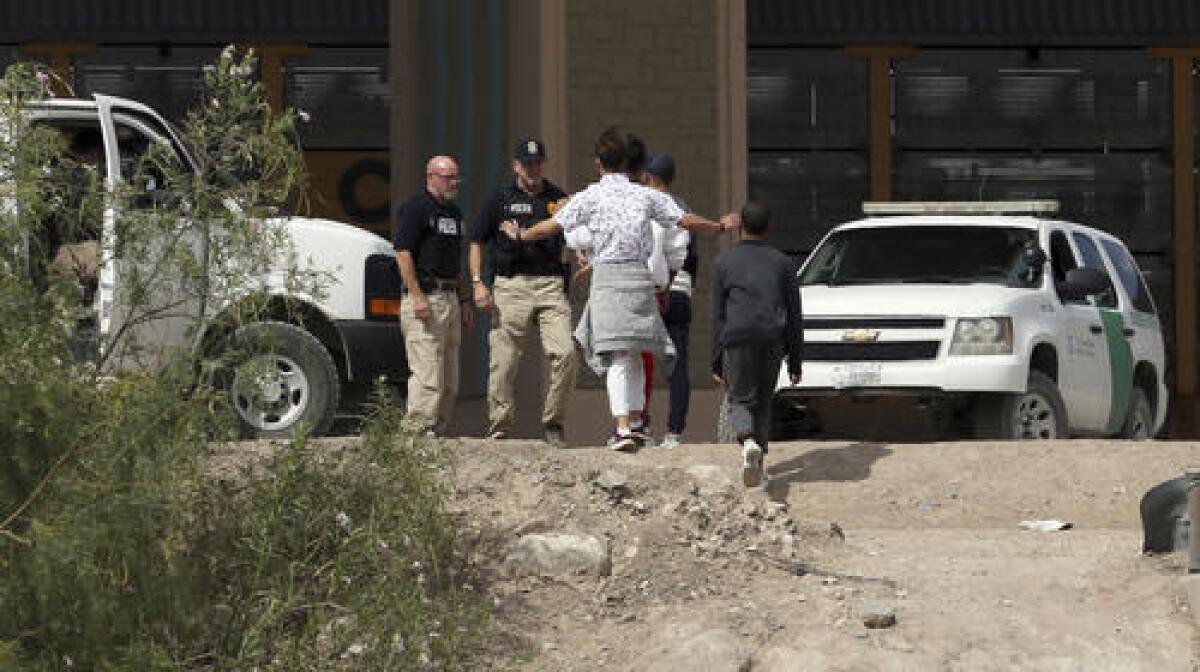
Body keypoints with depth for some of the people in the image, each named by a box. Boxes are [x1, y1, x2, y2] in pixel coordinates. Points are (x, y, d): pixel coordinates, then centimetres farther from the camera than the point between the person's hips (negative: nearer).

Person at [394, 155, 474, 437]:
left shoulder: (454, 213, 21)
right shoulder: (415, 208, -7)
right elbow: (403, 254, -14)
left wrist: (464, 301, 21)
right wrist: (417, 297, -21)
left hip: (450, 298, 9)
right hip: (424, 296, -9)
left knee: (450, 379, 8)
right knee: (427, 373, -13)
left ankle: (439, 430, 13)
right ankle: (421, 431, -13)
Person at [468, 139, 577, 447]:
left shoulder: (557, 198, 13)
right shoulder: (500, 198, 5)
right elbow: (477, 242, 7)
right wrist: (477, 282, -3)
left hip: (550, 284, 2)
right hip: (510, 285, -2)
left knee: (565, 353, -13)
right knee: (504, 362, -2)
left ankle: (553, 422, 1)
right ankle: (499, 430, 7)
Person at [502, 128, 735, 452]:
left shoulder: (591, 196, -1)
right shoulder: (646, 195, 8)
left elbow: (551, 227, -1)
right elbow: (685, 219, 10)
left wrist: (519, 234, 17)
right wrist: (718, 226, 27)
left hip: (608, 276, -3)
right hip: (640, 274, 3)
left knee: (617, 357, -7)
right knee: (634, 354, 15)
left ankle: (623, 429, -17)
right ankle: (635, 423, 16)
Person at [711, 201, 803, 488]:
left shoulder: (723, 262, 9)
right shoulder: (782, 262, 14)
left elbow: (718, 316, 6)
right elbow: (794, 316, 11)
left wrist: (716, 363, 8)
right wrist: (795, 361, 14)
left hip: (737, 339, -2)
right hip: (773, 341, 2)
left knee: (741, 401, 5)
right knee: (763, 402, 16)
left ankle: (749, 442, -26)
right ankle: (758, 465, 9)